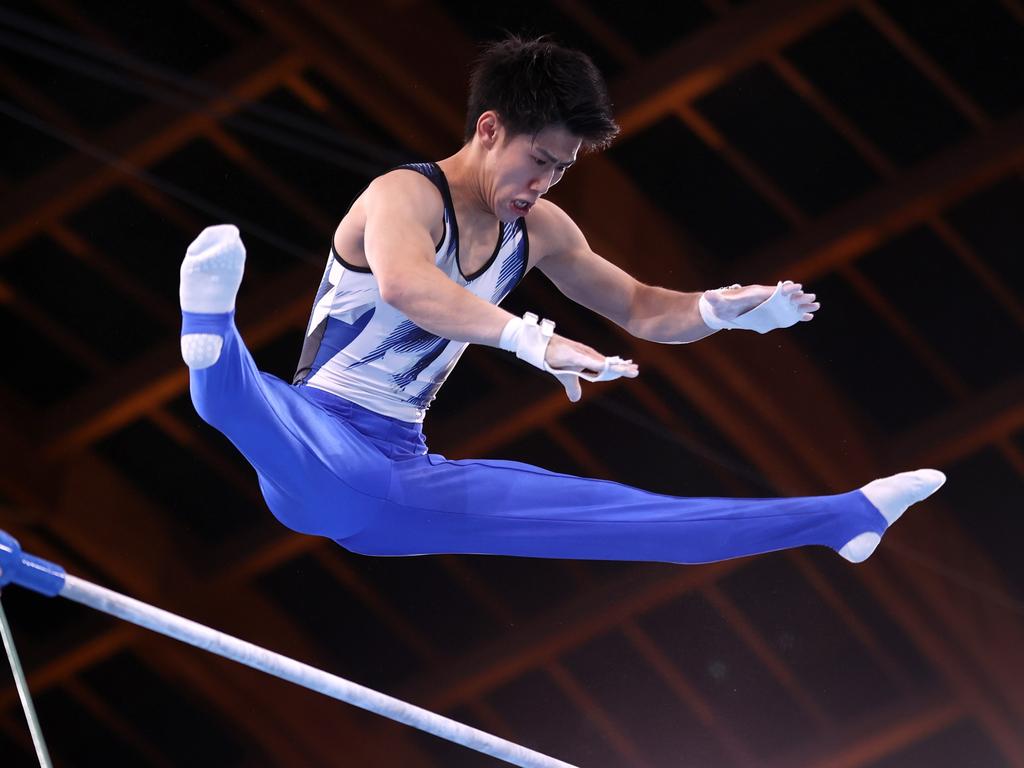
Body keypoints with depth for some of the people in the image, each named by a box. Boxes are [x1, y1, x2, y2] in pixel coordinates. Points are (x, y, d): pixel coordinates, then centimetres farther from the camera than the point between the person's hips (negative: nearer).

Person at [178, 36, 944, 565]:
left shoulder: (540, 230, 8)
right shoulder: (405, 197, -17)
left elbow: (642, 310, 21)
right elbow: (403, 283, -41)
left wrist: (724, 309, -2)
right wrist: (532, 339, -54)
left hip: (405, 483, 6)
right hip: (322, 461, -6)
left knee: (617, 512, 2)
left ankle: (842, 519, 4)